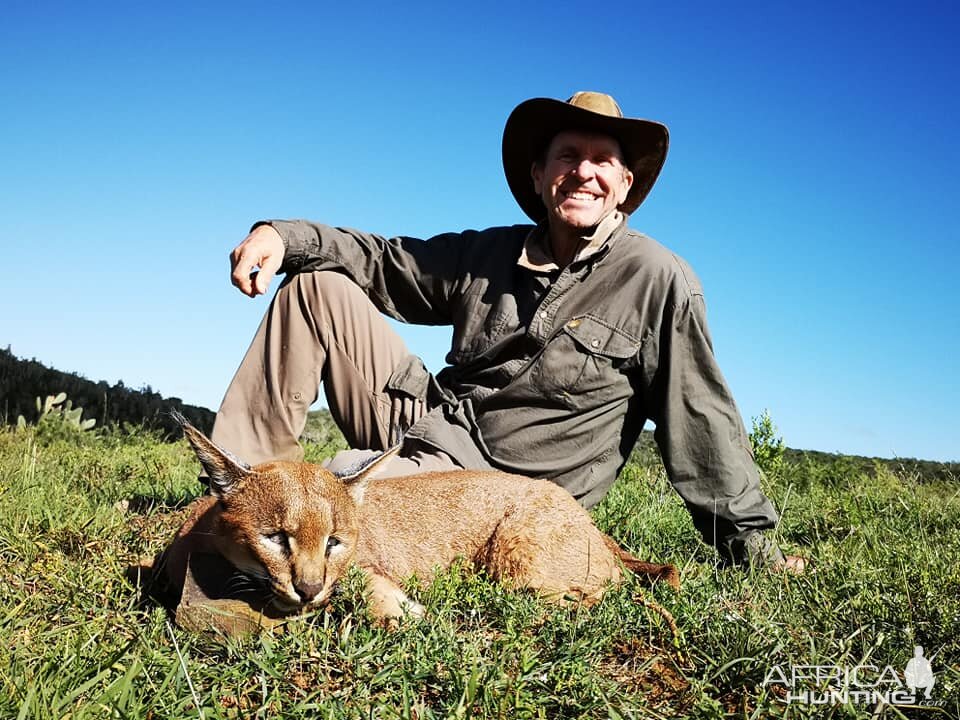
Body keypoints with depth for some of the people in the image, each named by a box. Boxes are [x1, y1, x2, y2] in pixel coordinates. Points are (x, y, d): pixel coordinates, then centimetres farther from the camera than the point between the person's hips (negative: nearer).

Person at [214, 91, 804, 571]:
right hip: (426, 419, 6)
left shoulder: (657, 280, -10)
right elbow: (385, 263, 10)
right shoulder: (489, 255, 6)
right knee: (318, 284, -2)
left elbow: (701, 418, -9)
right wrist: (285, 236, -6)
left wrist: (750, 540, -5)